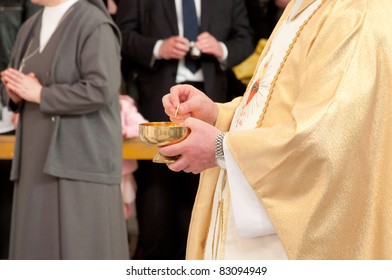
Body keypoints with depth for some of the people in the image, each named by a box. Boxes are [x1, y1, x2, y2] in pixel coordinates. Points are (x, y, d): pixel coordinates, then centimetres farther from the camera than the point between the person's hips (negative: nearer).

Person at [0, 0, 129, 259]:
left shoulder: (94, 24, -9)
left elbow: (101, 89, -20)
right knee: (39, 245, 8)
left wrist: (41, 94, -14)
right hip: (38, 157, 8)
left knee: (81, 248, -5)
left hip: (80, 157, -7)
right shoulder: (32, 26, 15)